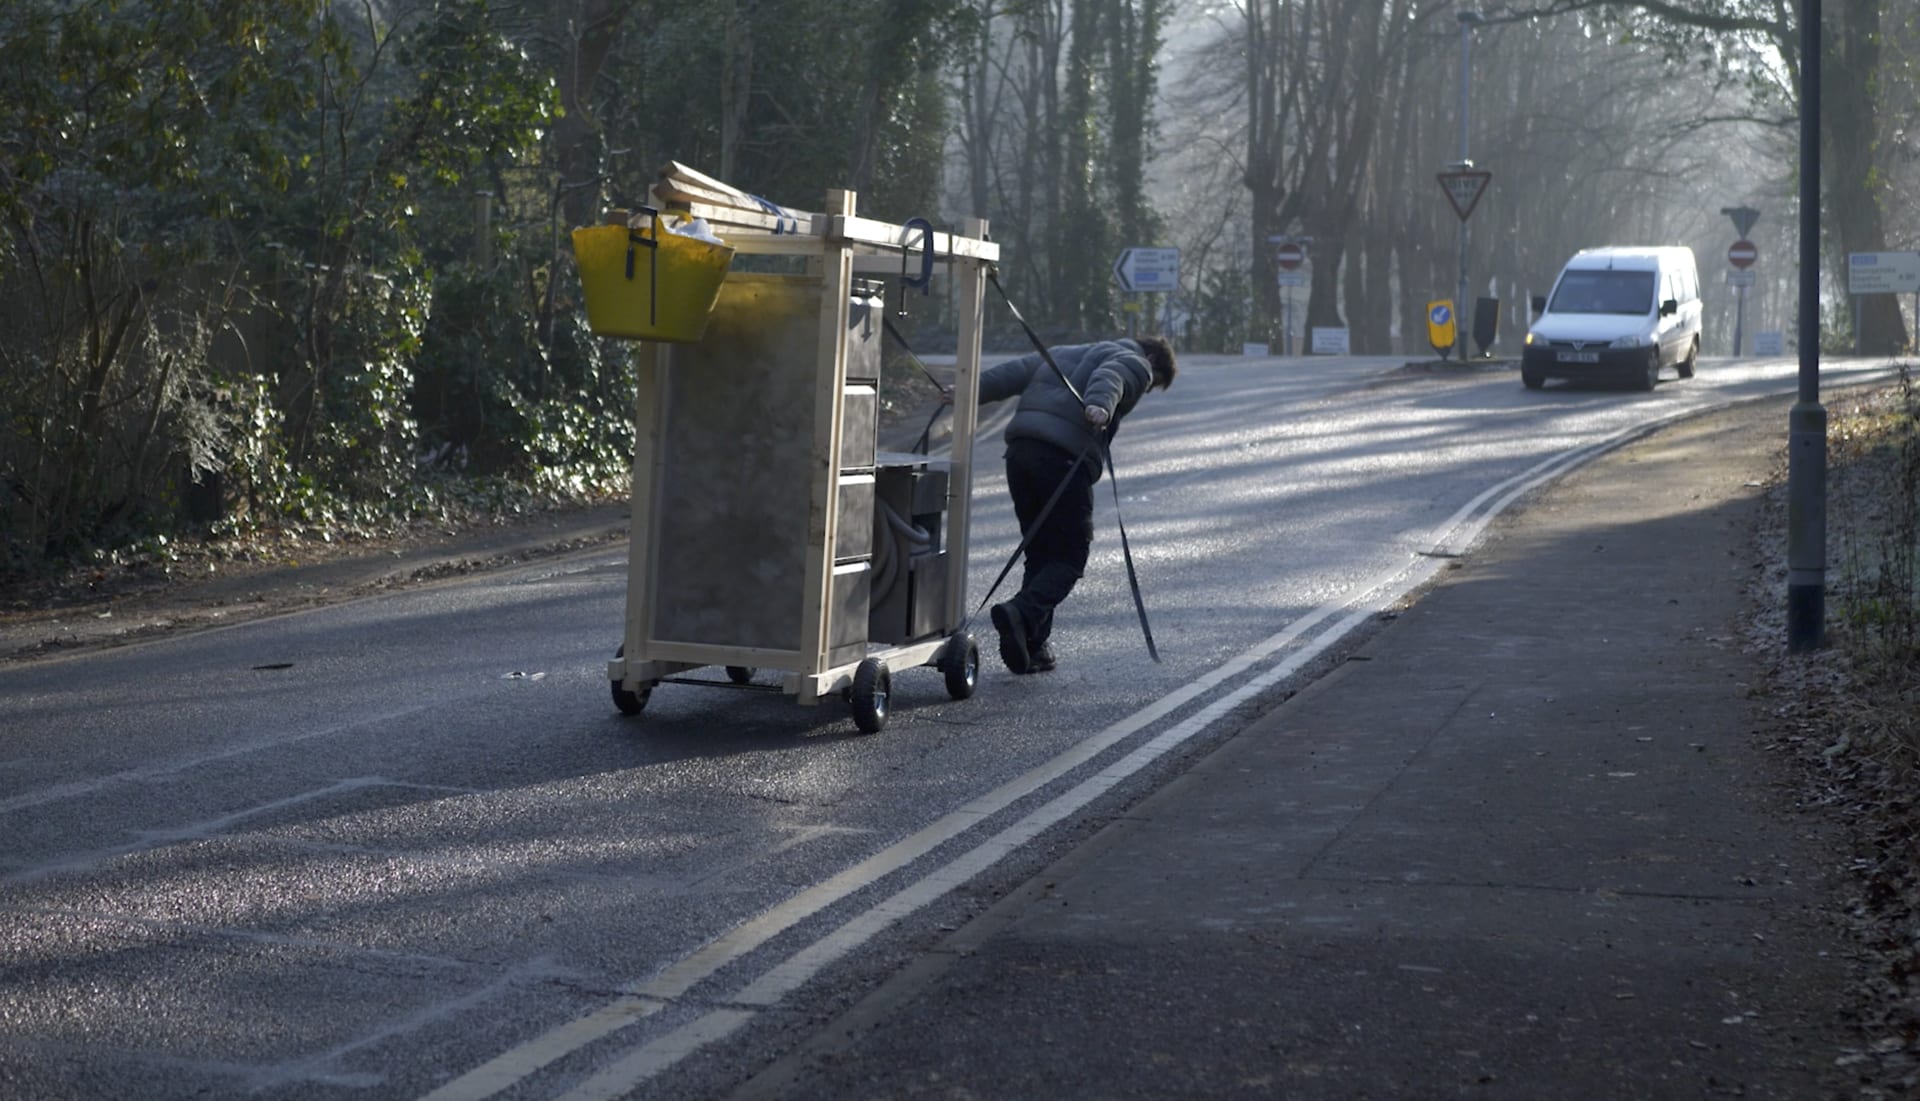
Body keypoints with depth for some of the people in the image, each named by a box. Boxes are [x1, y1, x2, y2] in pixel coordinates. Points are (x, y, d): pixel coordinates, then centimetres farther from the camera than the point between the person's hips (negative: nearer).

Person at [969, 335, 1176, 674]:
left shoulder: (1068, 353, 34)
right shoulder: (1136, 364, 13)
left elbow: (1016, 371, 23)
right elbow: (1109, 378, -11)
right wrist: (1099, 406, -30)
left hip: (1020, 446, 7)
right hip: (1064, 456, -7)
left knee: (1039, 552, 15)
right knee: (1070, 556, -1)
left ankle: (1033, 646, 10)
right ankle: (1022, 614, -23)